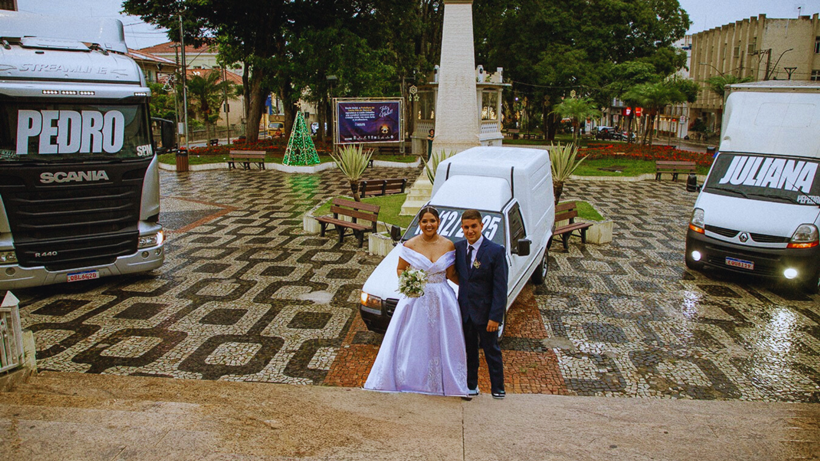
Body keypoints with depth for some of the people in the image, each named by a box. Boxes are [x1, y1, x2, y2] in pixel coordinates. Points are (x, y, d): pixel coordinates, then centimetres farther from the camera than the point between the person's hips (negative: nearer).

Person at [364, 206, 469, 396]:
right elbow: (400, 269, 4)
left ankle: (444, 380, 24)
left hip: (442, 301, 1)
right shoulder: (410, 245, -6)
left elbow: (451, 274, 4)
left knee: (442, 342, 8)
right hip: (416, 299, -1)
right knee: (412, 341, 5)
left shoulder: (448, 245, -1)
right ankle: (409, 378, 22)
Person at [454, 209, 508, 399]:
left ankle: (498, 388, 27)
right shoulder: (459, 248, 1)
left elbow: (500, 287, -14)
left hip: (485, 311, -4)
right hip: (465, 310, 4)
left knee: (491, 351, 11)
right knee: (469, 350, 17)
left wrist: (495, 316, -16)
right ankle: (471, 386, 32)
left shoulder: (495, 251, -13)